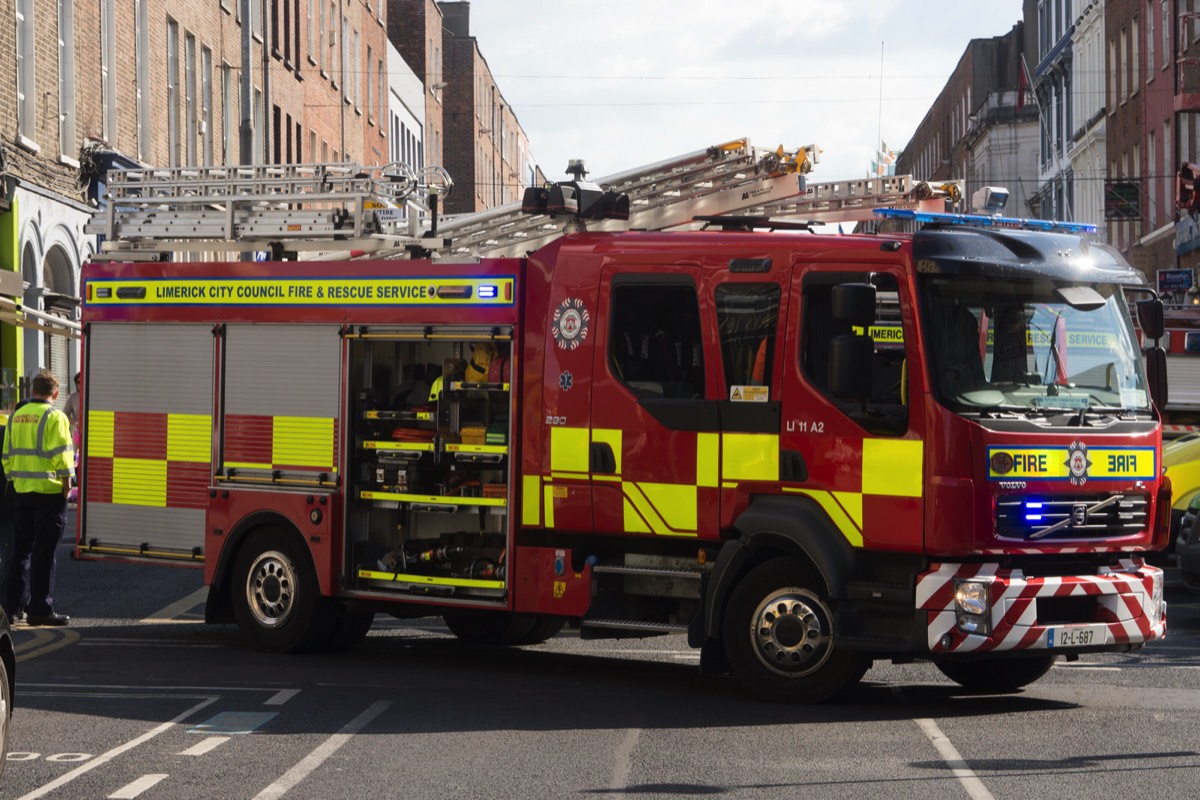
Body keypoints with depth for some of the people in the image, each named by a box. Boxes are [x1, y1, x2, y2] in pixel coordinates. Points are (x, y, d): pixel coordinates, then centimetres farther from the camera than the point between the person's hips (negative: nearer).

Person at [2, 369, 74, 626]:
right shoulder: (55, 417, -11)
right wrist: (66, 486, -8)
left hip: (22, 490, 6)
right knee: (45, 552, -3)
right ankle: (40, 609, -2)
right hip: (49, 490, -6)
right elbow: (61, 456, -16)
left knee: (22, 547, 15)